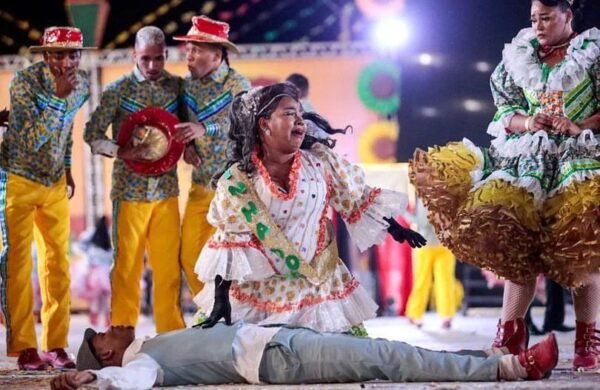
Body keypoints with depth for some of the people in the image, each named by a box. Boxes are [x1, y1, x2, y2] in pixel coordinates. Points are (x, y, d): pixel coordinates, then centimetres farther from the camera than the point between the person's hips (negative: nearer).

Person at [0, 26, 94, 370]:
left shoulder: (82, 85, -3)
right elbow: (33, 139, -29)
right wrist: (59, 96, -34)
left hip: (55, 183, 5)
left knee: (58, 262, 5)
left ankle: (56, 344, 11)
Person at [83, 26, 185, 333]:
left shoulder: (177, 86, 5)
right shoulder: (118, 90, -4)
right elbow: (92, 135, -1)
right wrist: (121, 152, -18)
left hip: (167, 189, 3)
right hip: (130, 190, -3)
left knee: (168, 263, 5)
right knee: (128, 264, 1)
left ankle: (171, 332, 15)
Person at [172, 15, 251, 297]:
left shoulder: (237, 86, -12)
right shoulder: (188, 83, 6)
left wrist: (205, 130, -33)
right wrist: (186, 146, -4)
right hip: (199, 184, 6)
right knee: (189, 257, 6)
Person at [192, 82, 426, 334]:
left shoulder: (320, 160, -4)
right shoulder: (237, 180, -11)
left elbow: (358, 199, 7)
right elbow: (229, 242, -11)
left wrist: (394, 228, 7)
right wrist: (221, 297, -15)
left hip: (318, 288, 2)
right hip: (256, 293, -2)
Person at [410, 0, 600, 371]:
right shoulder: (520, 57, 13)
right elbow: (505, 112, 12)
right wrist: (528, 123, -8)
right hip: (531, 157, 3)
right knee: (517, 244, -7)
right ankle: (511, 334, -3)